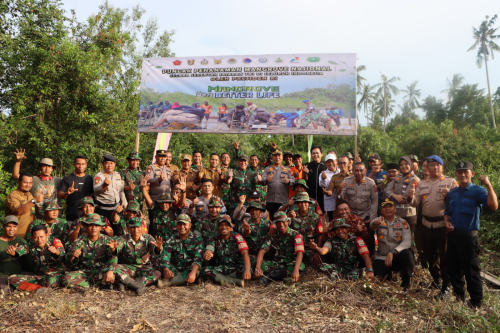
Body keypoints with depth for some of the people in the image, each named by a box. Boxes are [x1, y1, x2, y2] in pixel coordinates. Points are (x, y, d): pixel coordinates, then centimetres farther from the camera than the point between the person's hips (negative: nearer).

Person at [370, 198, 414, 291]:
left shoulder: (403, 223, -4)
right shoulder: (379, 221, -3)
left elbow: (407, 242, -16)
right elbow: (372, 225, -29)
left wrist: (392, 253, -30)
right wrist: (376, 223, -55)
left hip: (398, 256, -1)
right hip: (382, 257, 1)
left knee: (406, 253, -33)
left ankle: (406, 283, -9)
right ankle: (388, 274, 23)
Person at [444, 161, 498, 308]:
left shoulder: (478, 191, -9)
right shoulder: (452, 193, 10)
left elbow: (493, 206, -26)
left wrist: (488, 185, -31)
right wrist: (447, 222, 0)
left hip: (469, 236, -6)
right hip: (453, 235, 6)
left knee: (471, 271, 3)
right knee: (453, 268, 16)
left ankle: (476, 303, 18)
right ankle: (458, 295, 34)